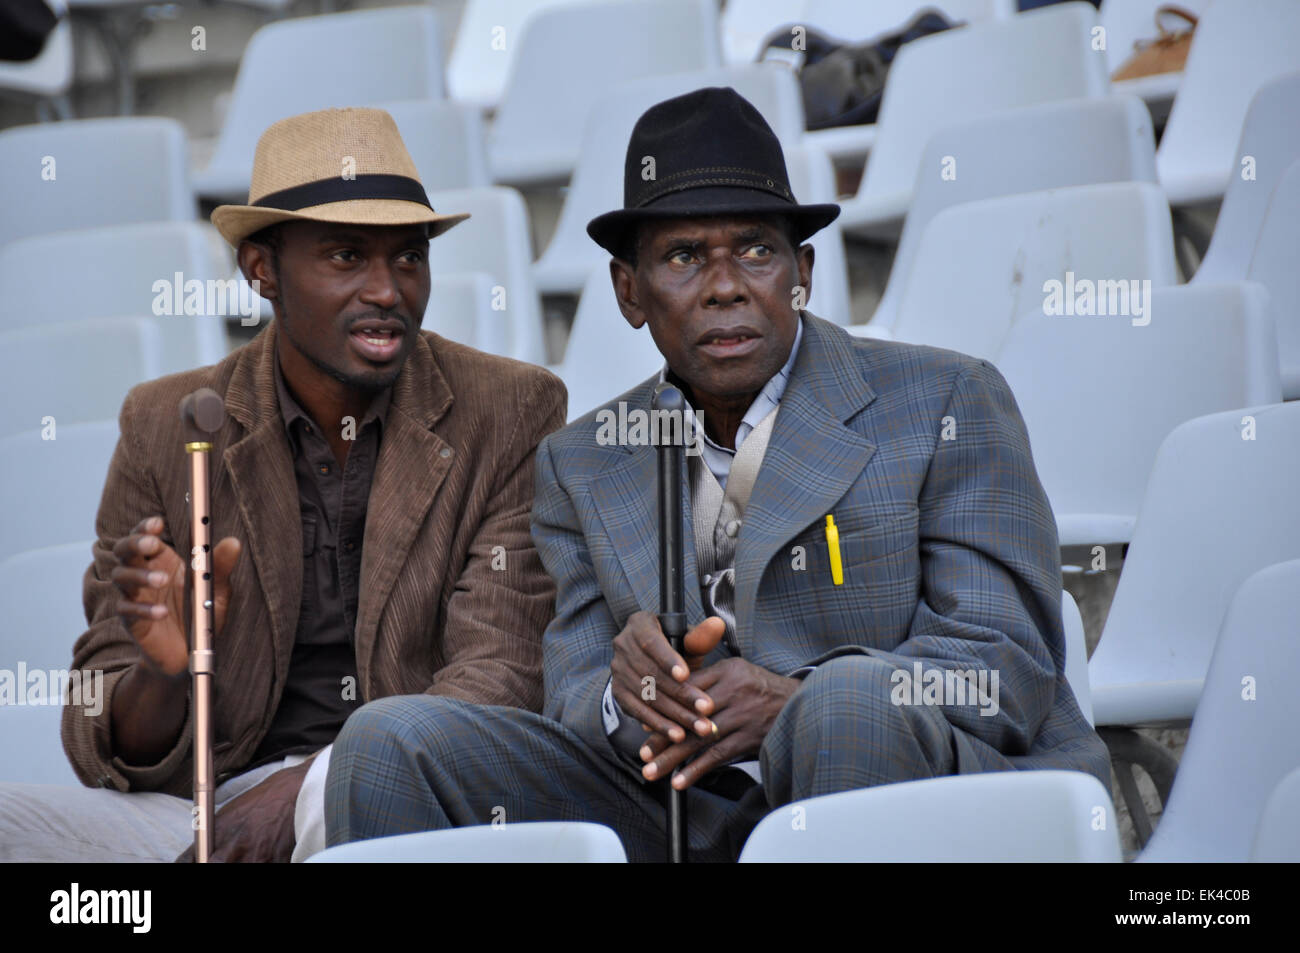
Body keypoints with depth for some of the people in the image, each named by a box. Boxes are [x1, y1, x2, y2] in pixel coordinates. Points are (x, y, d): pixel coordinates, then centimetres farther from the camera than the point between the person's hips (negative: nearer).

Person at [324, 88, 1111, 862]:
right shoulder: (581, 467, 17)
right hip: (690, 825, 3)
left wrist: (795, 702, -20)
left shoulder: (948, 404, 5)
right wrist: (626, 692, -17)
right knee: (391, 740, -15)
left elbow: (1009, 667, -3)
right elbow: (573, 700, 9)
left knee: (853, 703, -38)